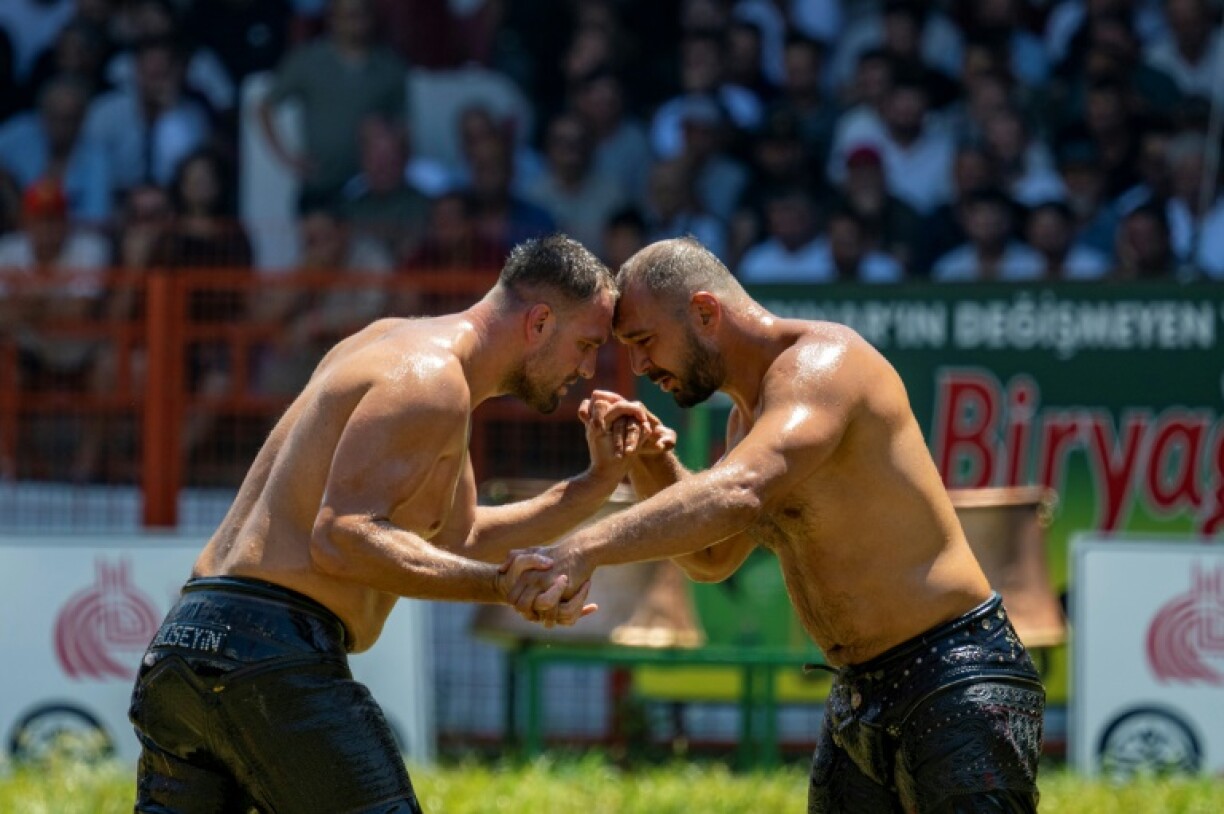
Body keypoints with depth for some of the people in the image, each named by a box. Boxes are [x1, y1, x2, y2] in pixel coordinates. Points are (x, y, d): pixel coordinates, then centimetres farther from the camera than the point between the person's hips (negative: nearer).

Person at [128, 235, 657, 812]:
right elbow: (342, 538, -20)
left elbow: (458, 541, 30)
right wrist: (501, 585, -21)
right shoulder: (432, 377, -10)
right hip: (274, 655, -10)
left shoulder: (392, 340, 23)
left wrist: (597, 484, 20)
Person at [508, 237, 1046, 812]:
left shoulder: (820, 362, -16)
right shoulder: (749, 413, 16)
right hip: (858, 700, 10)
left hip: (958, 690, -10)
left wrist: (583, 550, -42)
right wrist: (646, 460, 7)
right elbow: (712, 560, 25)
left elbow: (739, 491, -34)